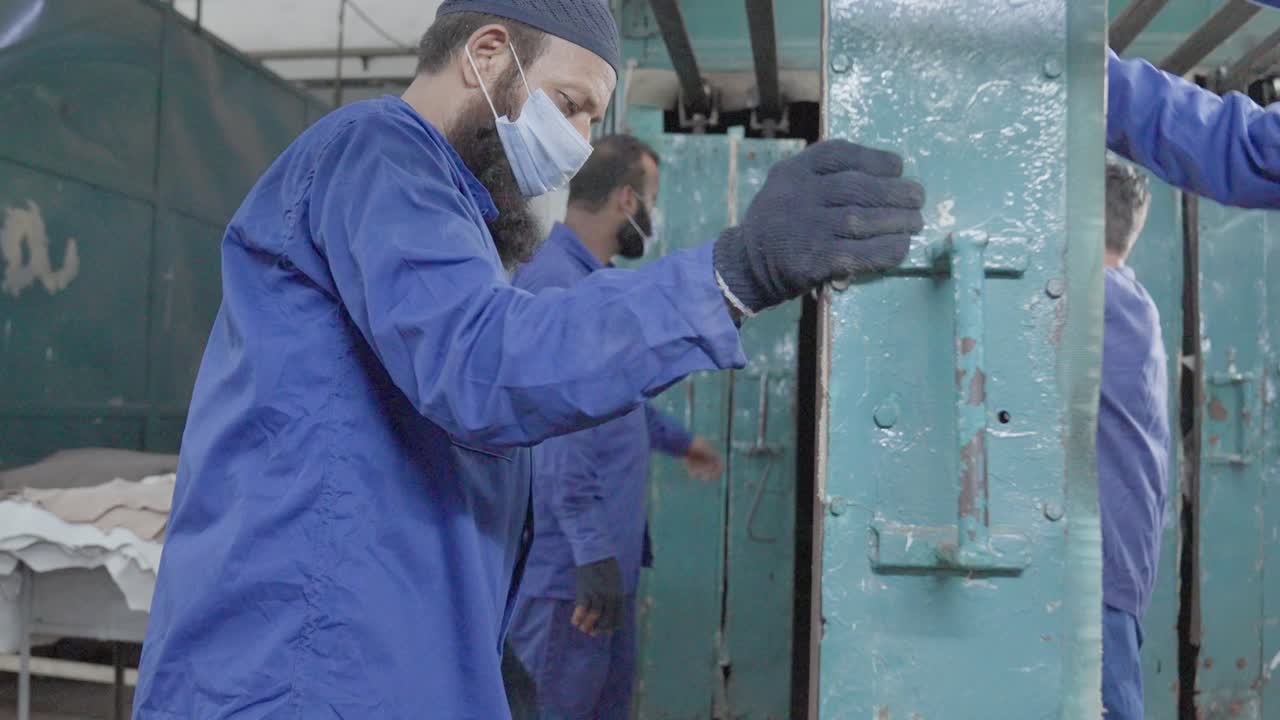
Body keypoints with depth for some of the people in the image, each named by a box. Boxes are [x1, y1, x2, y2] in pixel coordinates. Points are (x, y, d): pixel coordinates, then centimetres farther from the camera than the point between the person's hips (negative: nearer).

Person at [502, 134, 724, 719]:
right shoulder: (554, 285, -19)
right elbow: (559, 430, -26)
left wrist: (677, 440, 40)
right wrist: (593, 552, -28)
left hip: (610, 549, 10)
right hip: (571, 563, -10)